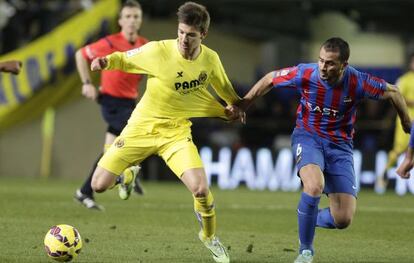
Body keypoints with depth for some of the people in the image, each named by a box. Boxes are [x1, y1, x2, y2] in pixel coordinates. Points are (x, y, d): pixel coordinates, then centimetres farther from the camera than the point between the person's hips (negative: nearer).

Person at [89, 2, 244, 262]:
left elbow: (224, 87, 16)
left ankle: (209, 237, 12)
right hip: (141, 128, -1)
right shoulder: (158, 51, -18)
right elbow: (124, 59, -3)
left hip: (176, 132, 1)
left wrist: (235, 106, 8)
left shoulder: (211, 59, -6)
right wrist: (106, 61, -22)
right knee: (99, 185, -11)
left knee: (201, 189, -19)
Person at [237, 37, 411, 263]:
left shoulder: (358, 83, -19)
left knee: (343, 220, -10)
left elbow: (392, 92, -1)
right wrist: (241, 106, 1)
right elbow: (270, 79, -1)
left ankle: (310, 218, 28)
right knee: (315, 185, -35)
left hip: (340, 145, 1)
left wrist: (407, 124, 11)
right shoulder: (305, 74, -19)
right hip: (308, 137, -1)